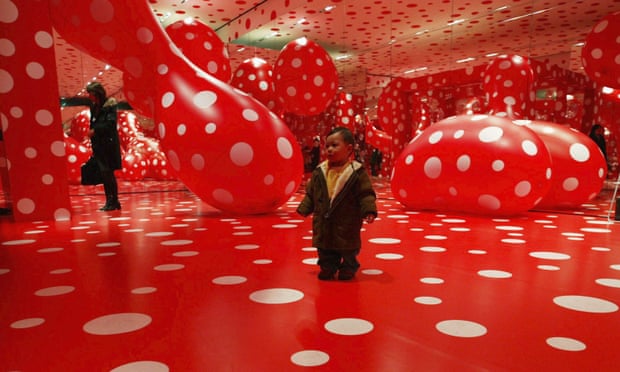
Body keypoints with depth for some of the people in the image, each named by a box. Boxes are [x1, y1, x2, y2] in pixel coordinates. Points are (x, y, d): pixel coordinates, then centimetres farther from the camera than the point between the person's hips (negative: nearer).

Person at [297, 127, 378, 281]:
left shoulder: (357, 172, -12)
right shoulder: (319, 171, -1)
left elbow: (366, 194, -12)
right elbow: (310, 193, 9)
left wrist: (369, 210, -23)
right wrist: (304, 208, 4)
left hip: (347, 223, -3)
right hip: (324, 222, 3)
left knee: (348, 249, 13)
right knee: (325, 250, 15)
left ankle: (348, 269, 33)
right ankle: (327, 268, 32)